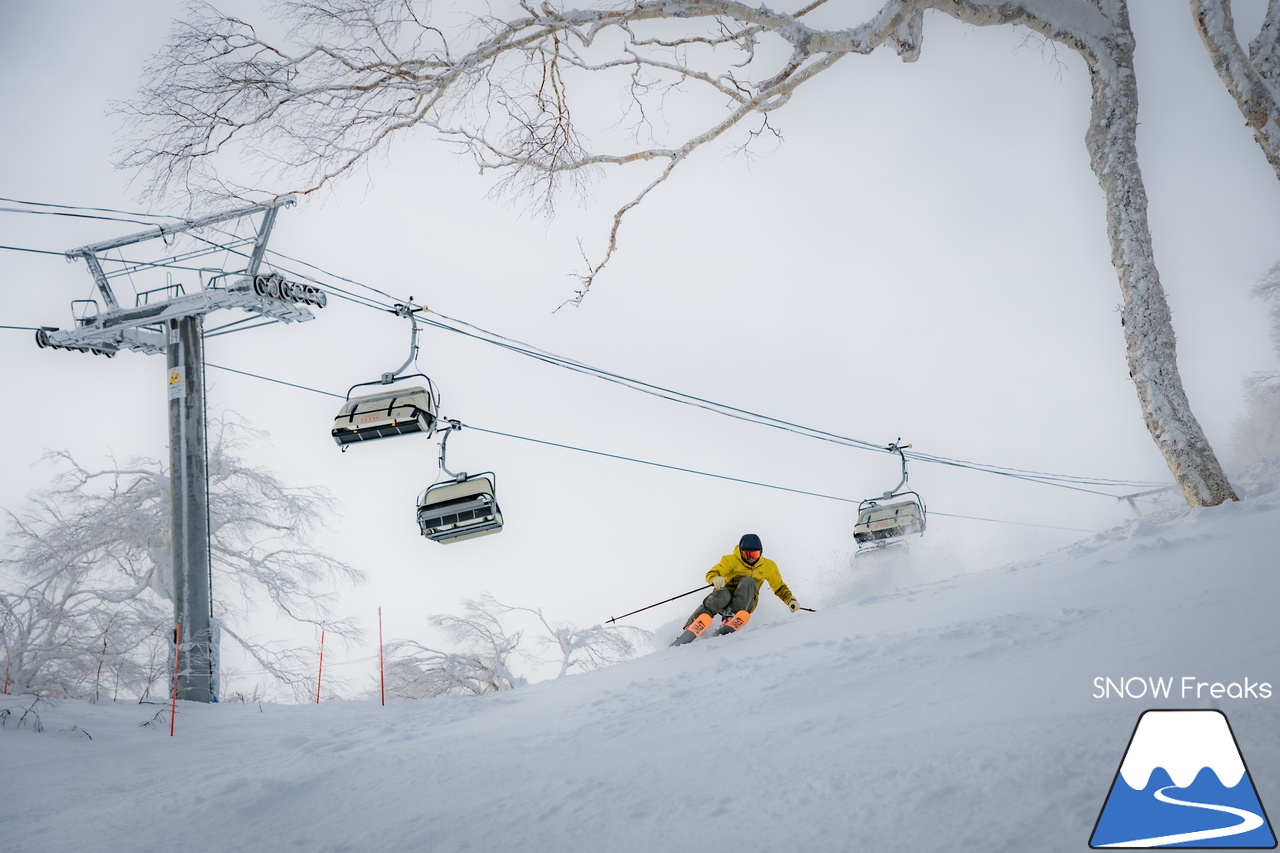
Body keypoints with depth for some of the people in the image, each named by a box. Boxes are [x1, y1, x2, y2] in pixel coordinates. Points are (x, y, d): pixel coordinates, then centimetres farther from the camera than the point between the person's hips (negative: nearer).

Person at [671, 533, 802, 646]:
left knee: (748, 581, -29)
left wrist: (790, 600, 4)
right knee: (722, 597, -39)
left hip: (745, 602, 2)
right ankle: (690, 631, -47)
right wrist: (716, 579, -31)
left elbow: (779, 587, 22)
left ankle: (730, 620, -39)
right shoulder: (731, 560, 2)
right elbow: (711, 574, -6)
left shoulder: (768, 566, 11)